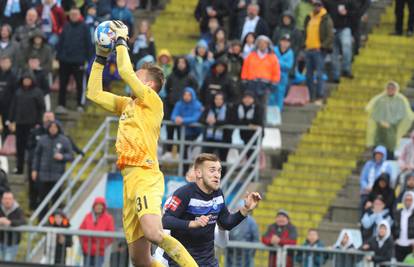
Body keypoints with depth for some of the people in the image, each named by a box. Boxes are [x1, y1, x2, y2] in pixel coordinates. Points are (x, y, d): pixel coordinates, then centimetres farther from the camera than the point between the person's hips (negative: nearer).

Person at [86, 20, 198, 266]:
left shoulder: (153, 102, 0)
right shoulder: (127, 104, 23)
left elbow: (125, 71, -9)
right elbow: (94, 93, 27)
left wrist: (122, 41, 4)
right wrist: (101, 57, 23)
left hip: (146, 176, -8)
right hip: (130, 181, 8)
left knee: (153, 234, -32)